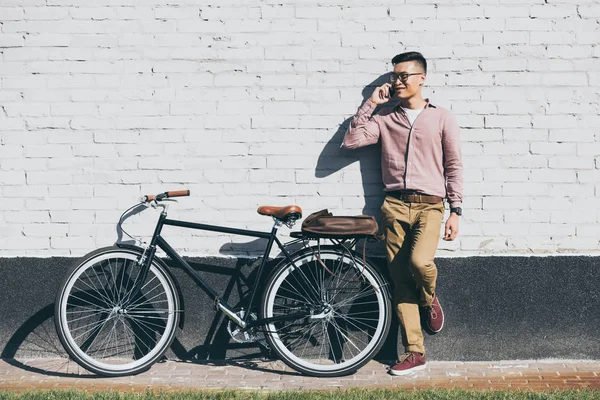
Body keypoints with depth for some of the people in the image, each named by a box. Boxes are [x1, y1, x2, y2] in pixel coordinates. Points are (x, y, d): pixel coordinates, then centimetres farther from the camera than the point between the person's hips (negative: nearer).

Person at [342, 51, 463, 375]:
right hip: (394, 205, 3)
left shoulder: (442, 118, 7)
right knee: (400, 279, 1)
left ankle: (430, 300, 9)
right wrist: (370, 103, 2)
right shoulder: (385, 118, 13)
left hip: (429, 205, -2)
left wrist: (455, 210, -1)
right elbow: (351, 140, 1)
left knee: (420, 261, -27)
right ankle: (414, 352, 9)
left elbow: (454, 166, 5)